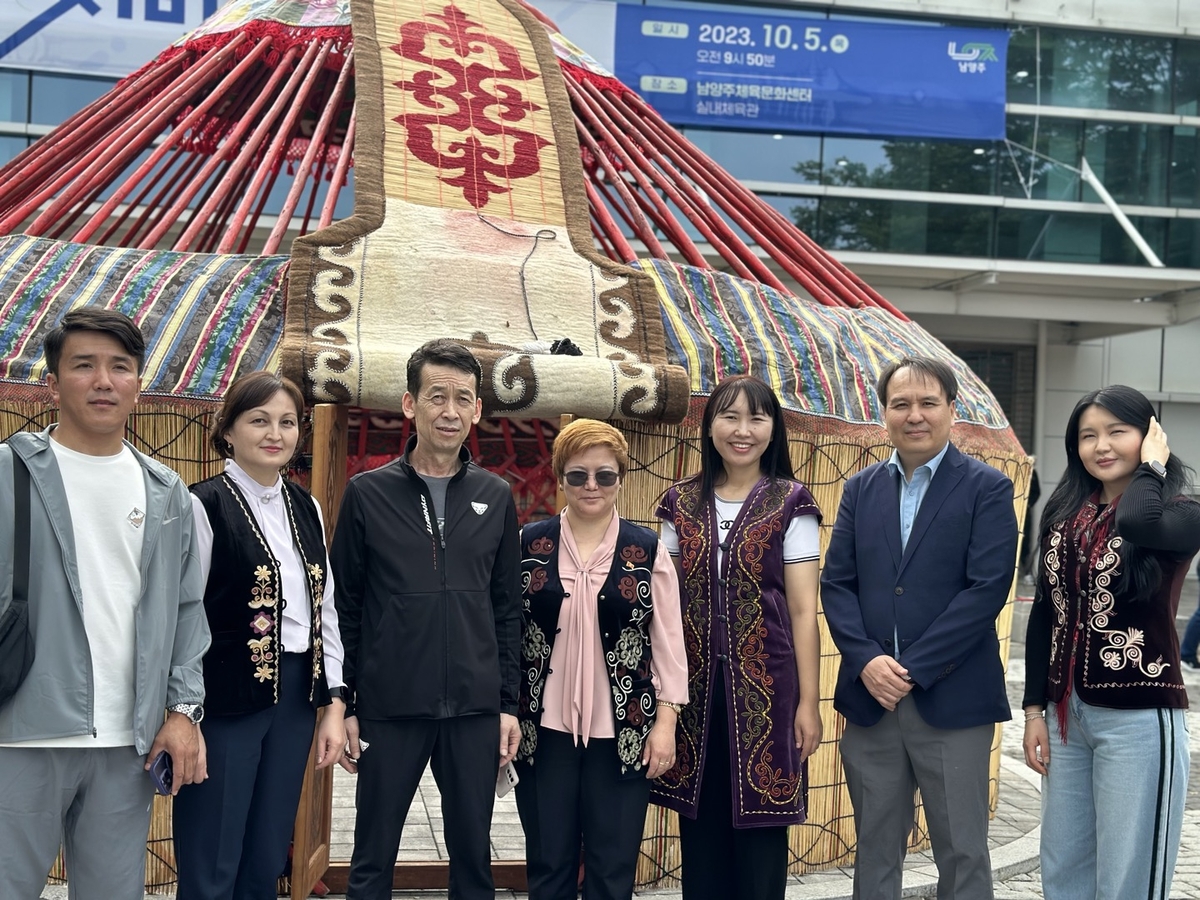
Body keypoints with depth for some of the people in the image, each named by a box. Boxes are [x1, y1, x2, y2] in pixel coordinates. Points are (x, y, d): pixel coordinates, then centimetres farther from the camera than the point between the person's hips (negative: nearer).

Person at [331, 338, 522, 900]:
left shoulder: (495, 497, 5)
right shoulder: (368, 493, 0)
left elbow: (507, 609, 8)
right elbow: (344, 606, 1)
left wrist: (508, 702, 4)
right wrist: (343, 704, -2)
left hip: (475, 710, 2)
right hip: (388, 708, -1)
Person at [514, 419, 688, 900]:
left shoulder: (647, 550, 1)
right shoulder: (530, 544, 3)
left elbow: (668, 640, 2)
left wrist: (665, 721, -3)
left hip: (622, 732, 0)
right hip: (544, 728, 1)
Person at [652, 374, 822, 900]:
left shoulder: (789, 504, -1)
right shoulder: (682, 503, 6)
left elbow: (804, 609, -3)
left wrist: (808, 702, -6)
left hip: (764, 687, -3)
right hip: (694, 687, 3)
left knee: (760, 828, 4)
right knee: (700, 836, 10)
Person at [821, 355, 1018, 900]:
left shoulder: (987, 488, -2)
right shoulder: (861, 488, 10)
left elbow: (987, 588, -11)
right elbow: (836, 583, 5)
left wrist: (913, 667, -15)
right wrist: (867, 660, -11)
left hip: (952, 699, -3)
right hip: (870, 696, 4)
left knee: (962, 853, 6)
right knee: (875, 849, 13)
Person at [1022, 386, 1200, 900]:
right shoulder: (1064, 516, 7)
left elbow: (1136, 523, -33)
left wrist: (1151, 467, -14)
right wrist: (1035, 708, 9)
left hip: (1139, 717, -6)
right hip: (1067, 713, 6)